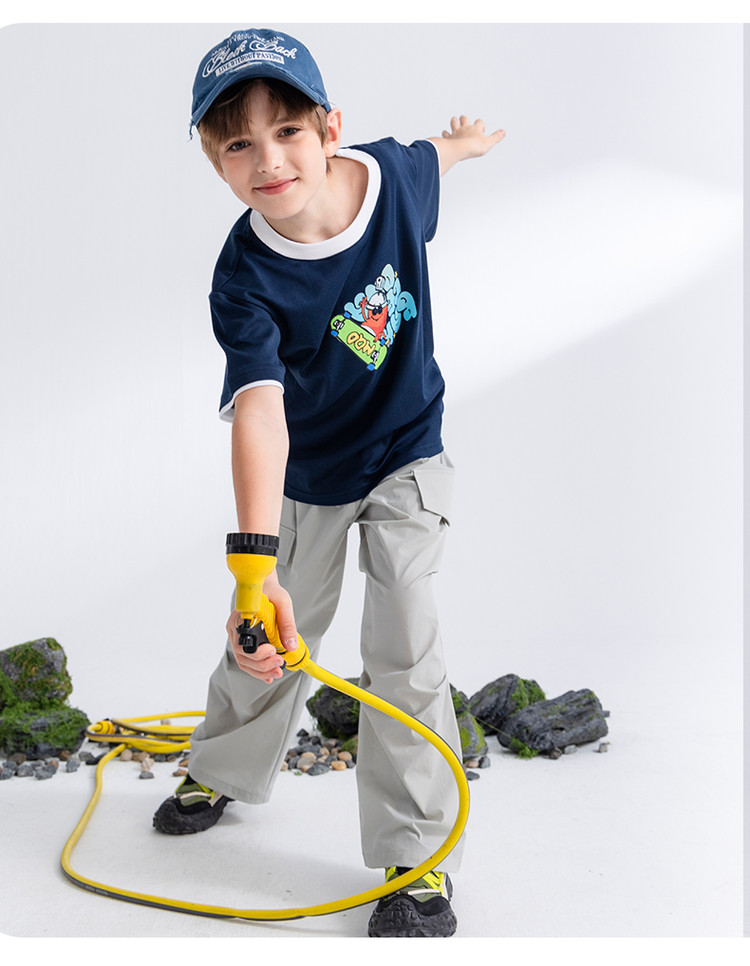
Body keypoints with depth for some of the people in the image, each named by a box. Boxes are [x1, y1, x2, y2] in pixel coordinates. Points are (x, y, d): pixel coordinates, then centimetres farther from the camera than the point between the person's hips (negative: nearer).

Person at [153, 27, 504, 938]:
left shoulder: (391, 171, -20)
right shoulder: (246, 279, -28)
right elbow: (258, 410, -42)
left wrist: (463, 140, 31)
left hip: (407, 457, 0)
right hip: (308, 476, 0)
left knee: (401, 648, -9)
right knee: (272, 641, 16)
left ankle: (421, 855, 7)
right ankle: (221, 767, 45)